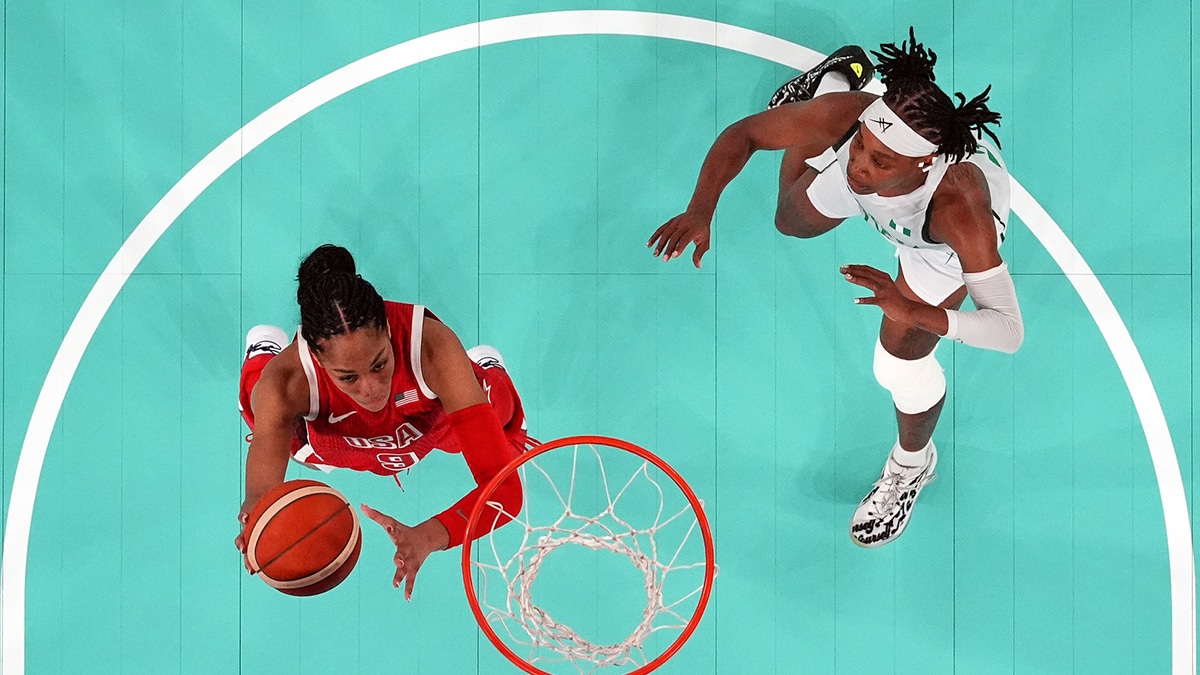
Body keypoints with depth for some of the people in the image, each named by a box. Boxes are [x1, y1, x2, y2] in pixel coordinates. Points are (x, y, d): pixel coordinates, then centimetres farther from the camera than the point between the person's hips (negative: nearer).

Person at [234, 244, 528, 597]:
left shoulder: (432, 346, -47)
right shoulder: (285, 383, -43)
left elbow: (504, 489, -48)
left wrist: (428, 536, -67)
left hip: (433, 427, 0)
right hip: (329, 443, 1)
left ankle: (484, 364, 56)